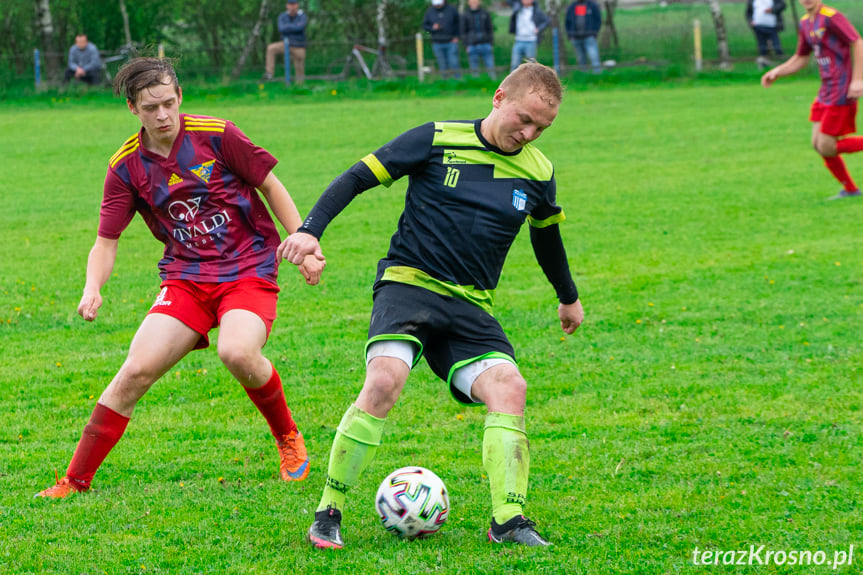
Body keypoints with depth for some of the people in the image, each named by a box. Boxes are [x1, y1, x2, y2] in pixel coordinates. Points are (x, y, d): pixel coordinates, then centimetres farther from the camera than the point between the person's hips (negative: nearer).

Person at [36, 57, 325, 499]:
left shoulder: (216, 136, -8)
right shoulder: (125, 166, -1)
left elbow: (270, 186, 4)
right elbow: (107, 241, 3)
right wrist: (92, 289, -17)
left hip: (249, 269, -3)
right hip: (185, 277, 3)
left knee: (238, 353, -31)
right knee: (137, 368, -14)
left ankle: (289, 440, -3)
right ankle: (75, 482, -3)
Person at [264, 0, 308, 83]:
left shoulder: (302, 16, -12)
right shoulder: (282, 16, -5)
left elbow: (300, 27, -31)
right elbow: (282, 29, -21)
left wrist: (287, 26, -20)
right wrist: (295, 27, -24)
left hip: (298, 47, -2)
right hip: (286, 44, 2)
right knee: (271, 48, -23)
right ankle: (269, 74, -26)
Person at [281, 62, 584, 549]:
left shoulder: (538, 173, 9)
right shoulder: (438, 141, -4)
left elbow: (546, 235, 30)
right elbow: (358, 178, 0)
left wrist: (569, 298, 43)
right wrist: (311, 230, -12)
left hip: (471, 306, 4)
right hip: (408, 284, -4)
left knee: (509, 387, -22)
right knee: (385, 381, -28)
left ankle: (508, 521, -18)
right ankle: (328, 514, -16)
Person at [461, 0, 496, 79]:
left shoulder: (485, 13, 10)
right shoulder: (465, 15, 5)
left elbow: (490, 29, 13)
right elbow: (463, 32, 6)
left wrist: (491, 43, 5)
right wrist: (466, 45, -2)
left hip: (485, 44, 1)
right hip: (472, 45, -1)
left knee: (490, 68, -2)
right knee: (474, 70, 1)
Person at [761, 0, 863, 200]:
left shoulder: (831, 17, -14)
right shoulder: (805, 24, 13)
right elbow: (801, 58, 23)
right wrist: (777, 72, 8)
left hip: (842, 92, -9)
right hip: (825, 93, 9)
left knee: (827, 148, -9)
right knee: (818, 144, 8)